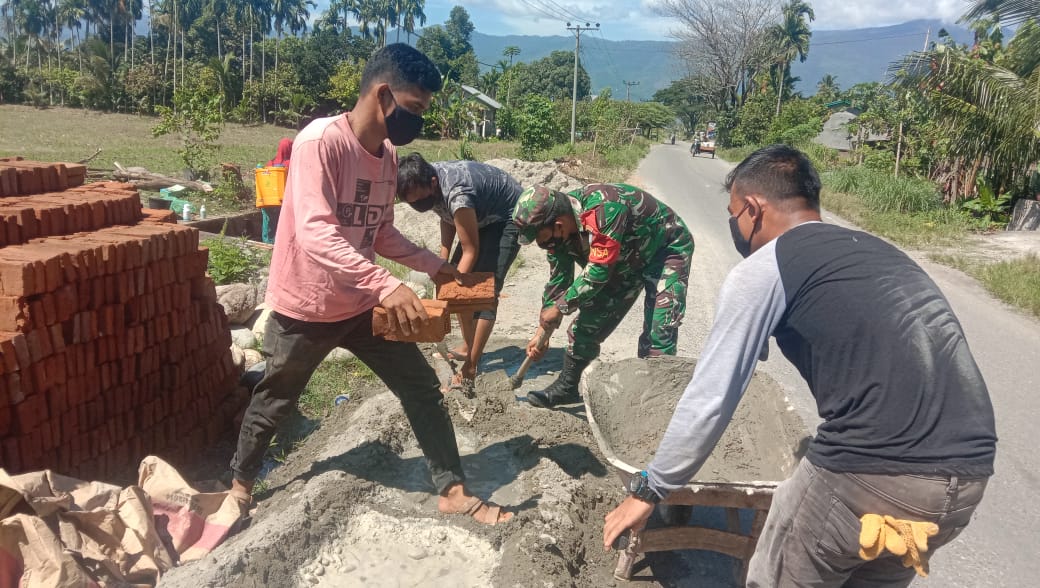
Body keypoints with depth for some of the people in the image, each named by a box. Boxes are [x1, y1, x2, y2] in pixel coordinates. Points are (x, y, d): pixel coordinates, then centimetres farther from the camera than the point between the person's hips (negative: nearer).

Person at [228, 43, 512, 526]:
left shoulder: (388, 153, 0)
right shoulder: (321, 141, -23)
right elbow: (315, 233, -34)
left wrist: (437, 267, 2)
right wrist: (386, 286, -43)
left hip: (362, 304, 6)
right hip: (304, 308, -6)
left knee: (422, 387, 5)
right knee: (274, 402, 15)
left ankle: (452, 492, 17)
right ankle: (240, 483, 42)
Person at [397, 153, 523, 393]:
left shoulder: (457, 193, -38)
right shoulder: (427, 183, -14)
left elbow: (471, 250, -28)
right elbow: (448, 217, 5)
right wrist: (443, 262, -2)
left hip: (508, 218, -9)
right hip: (482, 215, 9)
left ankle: (470, 368, -16)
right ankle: (468, 346, 21)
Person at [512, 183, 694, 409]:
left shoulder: (603, 208, -39)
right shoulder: (558, 231, -13)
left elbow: (598, 271, -36)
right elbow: (558, 280, -1)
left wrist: (559, 307, -25)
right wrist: (543, 333, 1)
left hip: (667, 248, -7)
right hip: (627, 258, 7)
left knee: (659, 332, -17)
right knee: (591, 320, 4)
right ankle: (566, 387, 17)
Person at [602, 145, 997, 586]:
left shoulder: (763, 268, -1)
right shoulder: (877, 250, 22)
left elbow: (709, 399, -1)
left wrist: (648, 490, 10)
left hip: (872, 476, -7)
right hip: (969, 472, 8)